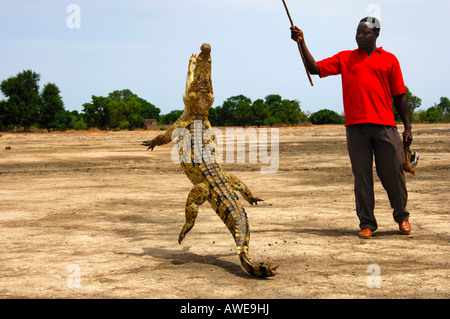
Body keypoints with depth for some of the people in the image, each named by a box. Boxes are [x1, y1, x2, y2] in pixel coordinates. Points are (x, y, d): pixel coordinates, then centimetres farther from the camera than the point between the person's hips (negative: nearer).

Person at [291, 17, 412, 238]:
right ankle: (367, 223, 11)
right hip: (356, 127, 1)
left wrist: (408, 127, 7)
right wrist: (302, 43, -2)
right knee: (362, 176, 3)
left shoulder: (389, 60, 11)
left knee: (392, 174, 3)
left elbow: (399, 95, 11)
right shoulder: (344, 58, 15)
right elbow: (315, 68, 8)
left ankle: (401, 216, 24)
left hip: (385, 126, -1)